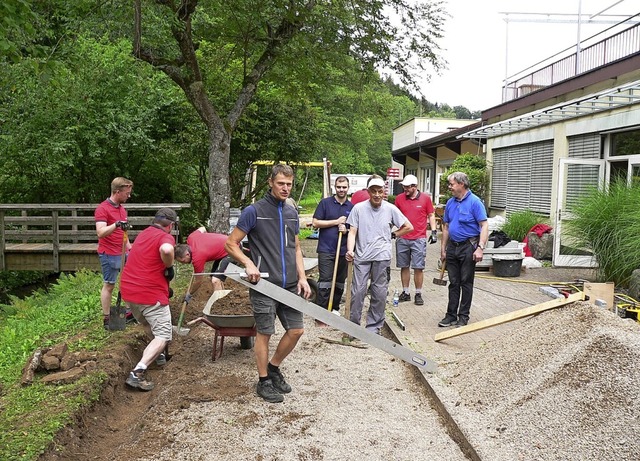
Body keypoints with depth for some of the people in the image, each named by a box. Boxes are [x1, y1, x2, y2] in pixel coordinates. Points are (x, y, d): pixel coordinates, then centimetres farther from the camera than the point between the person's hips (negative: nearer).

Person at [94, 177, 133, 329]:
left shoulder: (122, 208, 11)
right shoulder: (102, 209, -15)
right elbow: (101, 232, -27)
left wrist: (129, 247, 20)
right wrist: (116, 225, -42)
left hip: (124, 253, 8)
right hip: (109, 255, -8)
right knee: (109, 285, 1)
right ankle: (106, 319, 11)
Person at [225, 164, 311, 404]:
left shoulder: (292, 212, 11)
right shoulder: (254, 211, -8)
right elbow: (230, 244, -5)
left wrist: (302, 278, 7)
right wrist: (248, 263, -19)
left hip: (290, 285, 6)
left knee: (296, 330, 8)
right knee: (264, 333, 4)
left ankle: (273, 368, 30)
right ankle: (264, 381, 21)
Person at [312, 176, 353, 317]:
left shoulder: (352, 207, 9)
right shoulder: (325, 203, 0)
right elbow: (316, 223, -6)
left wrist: (346, 230, -8)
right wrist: (336, 222, -9)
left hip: (343, 251, 4)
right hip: (326, 249, -4)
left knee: (340, 282, 12)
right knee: (325, 282, -9)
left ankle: (335, 308, 25)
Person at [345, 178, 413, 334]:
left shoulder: (390, 209, 1)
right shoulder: (358, 208, -1)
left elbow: (408, 227, 11)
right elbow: (352, 232, -3)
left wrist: (392, 235, 8)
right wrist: (350, 251, -16)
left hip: (382, 257, 1)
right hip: (361, 256, -1)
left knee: (379, 293, 6)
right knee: (357, 291, -3)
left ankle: (374, 326, 19)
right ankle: (353, 325, 12)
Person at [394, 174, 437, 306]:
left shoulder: (425, 198, 0)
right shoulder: (399, 198, 4)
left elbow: (431, 216, 7)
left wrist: (434, 231, -1)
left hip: (419, 239, -2)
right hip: (402, 239, 2)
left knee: (418, 267, -1)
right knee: (404, 267, 9)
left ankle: (418, 294, 9)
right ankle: (405, 292, 19)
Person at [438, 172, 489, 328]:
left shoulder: (474, 202, -11)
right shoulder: (450, 203, 9)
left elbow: (484, 225, -15)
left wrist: (480, 247, -23)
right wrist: (443, 248, 14)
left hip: (468, 246, -6)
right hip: (452, 246, 6)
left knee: (466, 283, 3)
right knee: (453, 283, 10)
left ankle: (463, 317, 11)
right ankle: (451, 315, 17)